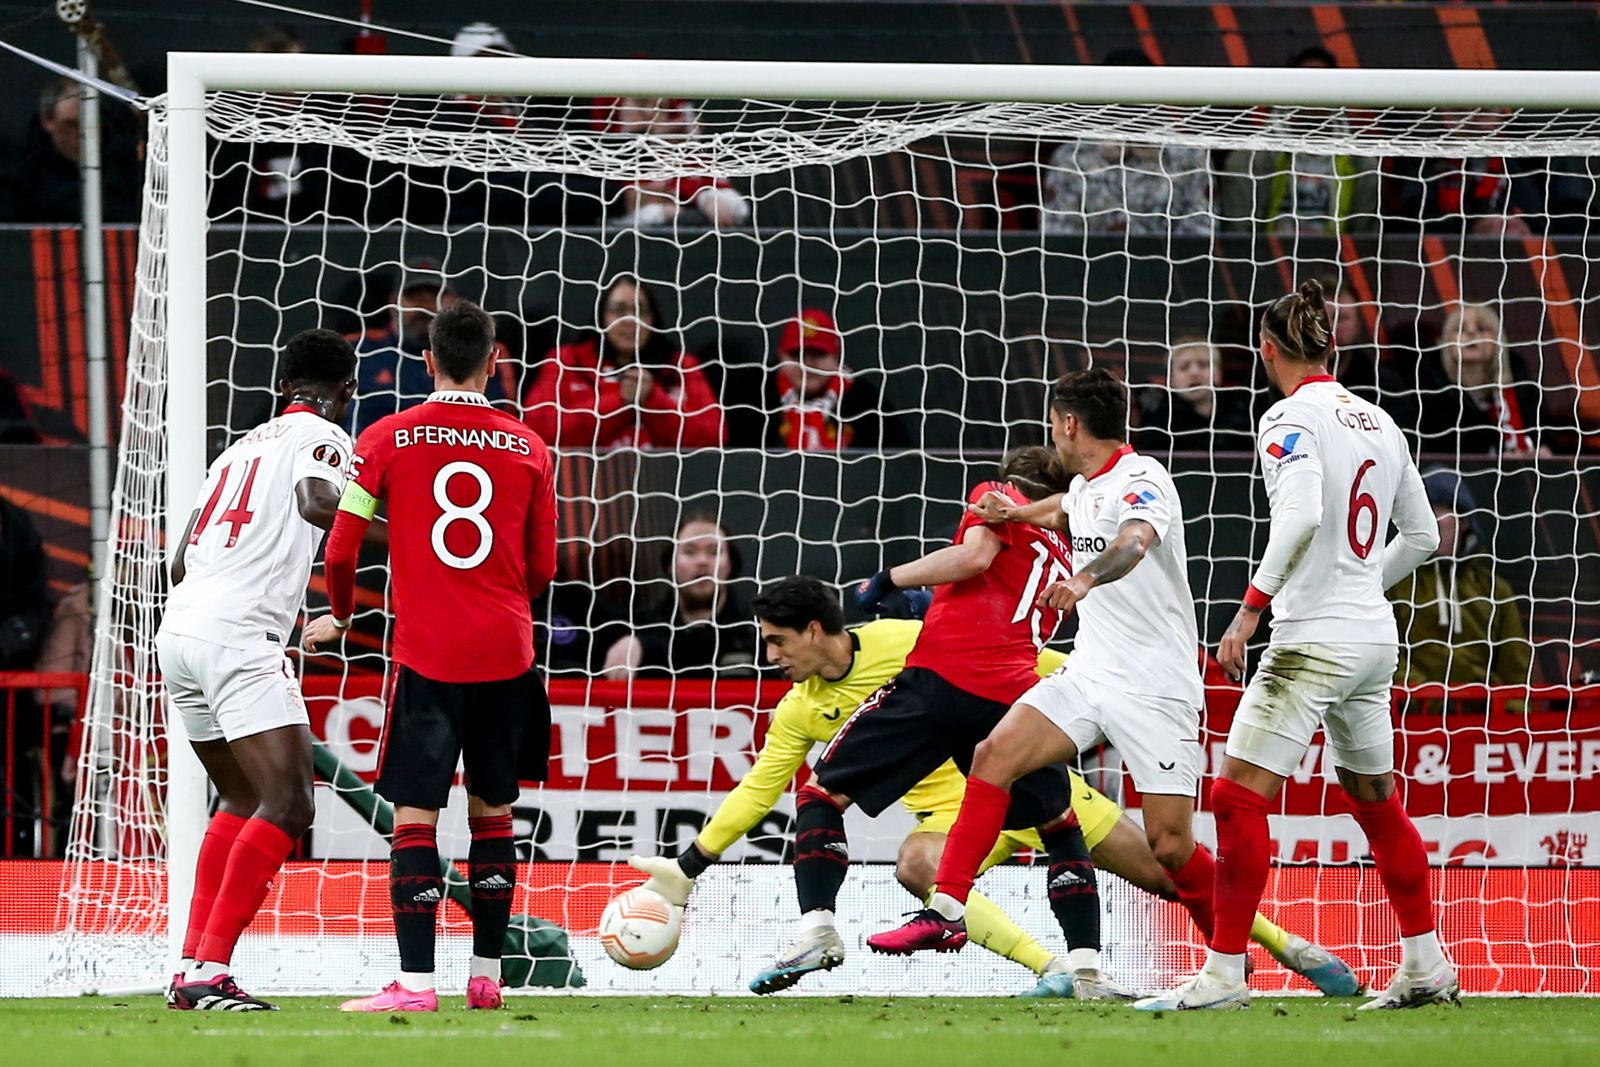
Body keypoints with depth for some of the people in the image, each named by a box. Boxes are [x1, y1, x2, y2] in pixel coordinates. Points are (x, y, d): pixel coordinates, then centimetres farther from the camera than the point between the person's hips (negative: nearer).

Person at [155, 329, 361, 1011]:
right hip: (239, 640, -9)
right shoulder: (322, 438, 2)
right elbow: (316, 502, -22)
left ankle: (193, 967, 16)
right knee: (288, 806, -11)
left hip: (179, 630, 9)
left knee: (243, 801, 20)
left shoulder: (243, 447, 24)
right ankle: (210, 970, -20)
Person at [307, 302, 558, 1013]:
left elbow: (340, 550, -1)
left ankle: (415, 982, -12)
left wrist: (340, 616, 19)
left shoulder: (385, 439, -1)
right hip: (507, 654, 3)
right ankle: (486, 976, 15)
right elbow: (542, 569, 11)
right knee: (492, 812, 13)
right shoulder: (528, 448, 5)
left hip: (427, 653, -3)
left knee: (415, 815, -3)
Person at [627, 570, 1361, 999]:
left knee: (1160, 871, -3)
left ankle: (1288, 946, 15)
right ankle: (1062, 972, -35)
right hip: (954, 810, 2)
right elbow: (755, 793, 7)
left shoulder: (907, 641, -12)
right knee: (915, 864, -34)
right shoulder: (800, 712, 1)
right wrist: (688, 867, 2)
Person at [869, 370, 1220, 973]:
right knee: (995, 754, -12)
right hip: (1090, 672, 8)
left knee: (1170, 846, -10)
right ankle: (946, 911, -12)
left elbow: (1134, 543, -37)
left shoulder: (1140, 479, -13)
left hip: (1155, 688, -8)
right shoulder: (1084, 488, 15)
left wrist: (1085, 580, -55)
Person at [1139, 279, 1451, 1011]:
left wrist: (1252, 606, -25)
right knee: (1375, 801, 19)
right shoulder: (1378, 422, 11)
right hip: (1374, 640, 8)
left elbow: (1302, 517, -27)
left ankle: (1224, 973, -8)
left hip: (1313, 641, -8)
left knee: (1237, 797, -5)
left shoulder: (1291, 418, -11)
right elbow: (1422, 534, 17)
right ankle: (1427, 966, 23)